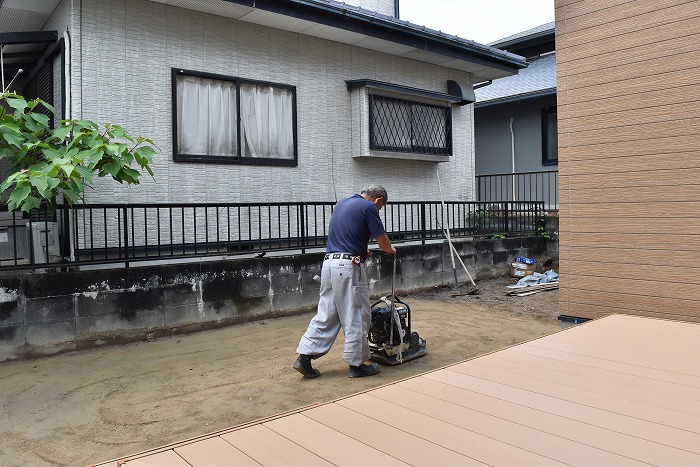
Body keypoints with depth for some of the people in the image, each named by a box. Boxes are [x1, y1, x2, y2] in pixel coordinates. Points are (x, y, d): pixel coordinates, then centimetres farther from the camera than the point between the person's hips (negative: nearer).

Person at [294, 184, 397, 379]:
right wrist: (391, 250, 21)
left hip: (329, 263, 8)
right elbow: (382, 240, -1)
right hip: (349, 267, -8)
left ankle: (304, 357, 10)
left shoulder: (341, 203, 19)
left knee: (326, 314, 12)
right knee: (356, 317, 4)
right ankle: (356, 364, 13)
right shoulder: (369, 207, -5)